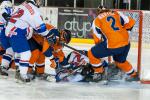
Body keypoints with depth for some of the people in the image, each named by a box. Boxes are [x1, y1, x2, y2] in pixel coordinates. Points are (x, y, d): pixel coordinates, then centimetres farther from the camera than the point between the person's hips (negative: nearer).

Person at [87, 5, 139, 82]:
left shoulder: (97, 20, 7)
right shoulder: (116, 14, 16)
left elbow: (97, 39, 7)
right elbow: (130, 22, 15)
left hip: (113, 45, -5)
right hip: (126, 43, 6)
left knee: (92, 54, 12)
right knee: (120, 60, 34)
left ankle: (99, 73, 20)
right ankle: (134, 75, 41)